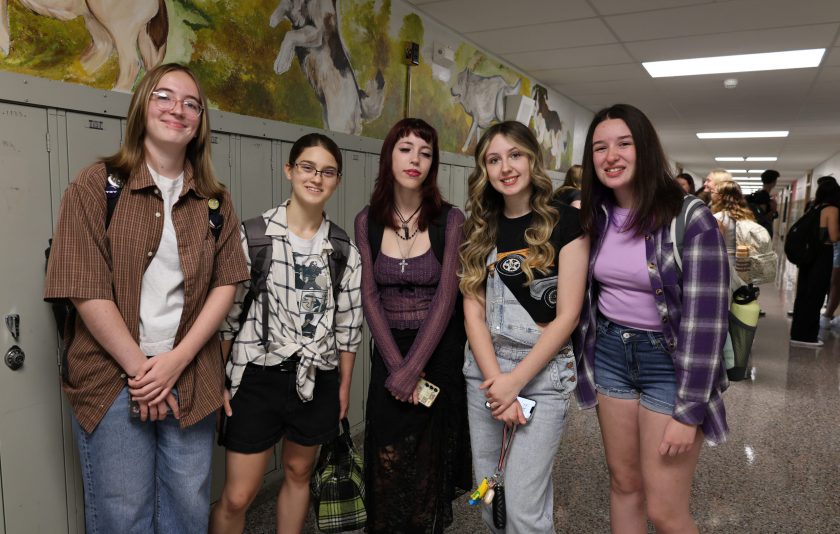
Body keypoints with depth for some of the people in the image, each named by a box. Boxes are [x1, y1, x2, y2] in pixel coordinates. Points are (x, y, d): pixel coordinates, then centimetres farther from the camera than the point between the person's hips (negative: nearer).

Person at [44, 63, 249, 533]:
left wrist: (177, 360, -10)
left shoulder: (215, 200, 5)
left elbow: (226, 283, 0)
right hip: (114, 378, -2)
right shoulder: (97, 185, -4)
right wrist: (140, 368, -11)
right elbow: (87, 291, -10)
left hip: (191, 379, 3)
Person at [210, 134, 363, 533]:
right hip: (257, 376, -3)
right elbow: (227, 310, -5)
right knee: (237, 496, 3)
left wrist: (345, 385, 9)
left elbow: (348, 323, 6)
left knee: (299, 471, 20)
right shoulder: (254, 234, -8)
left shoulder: (343, 249, 1)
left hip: (316, 379, 3)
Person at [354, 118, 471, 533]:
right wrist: (396, 365, -12)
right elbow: (370, 297, -3)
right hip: (388, 350, 2)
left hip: (439, 350, -2)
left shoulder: (450, 219, -8)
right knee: (387, 463, 8)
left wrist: (412, 368, -16)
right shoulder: (367, 221, -1)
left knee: (429, 462, 10)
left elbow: (446, 297, -12)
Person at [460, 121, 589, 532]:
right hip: (485, 371, 4)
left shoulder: (565, 222, -7)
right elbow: (473, 311, 1)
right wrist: (496, 381, -10)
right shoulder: (478, 230, 5)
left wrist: (515, 382, -12)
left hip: (543, 372, -4)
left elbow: (567, 316, -10)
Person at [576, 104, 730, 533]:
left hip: (669, 362, -5)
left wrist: (688, 411, -18)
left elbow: (705, 318, -18)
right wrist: (580, 356, 9)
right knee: (624, 484, 17)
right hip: (609, 354, 5)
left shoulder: (691, 219, -16)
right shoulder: (595, 216, 1)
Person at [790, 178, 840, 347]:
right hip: (822, 255, -7)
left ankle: (798, 332, 21)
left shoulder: (814, 208, 9)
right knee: (814, 296, 1)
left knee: (803, 294, 12)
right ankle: (806, 335, 7)